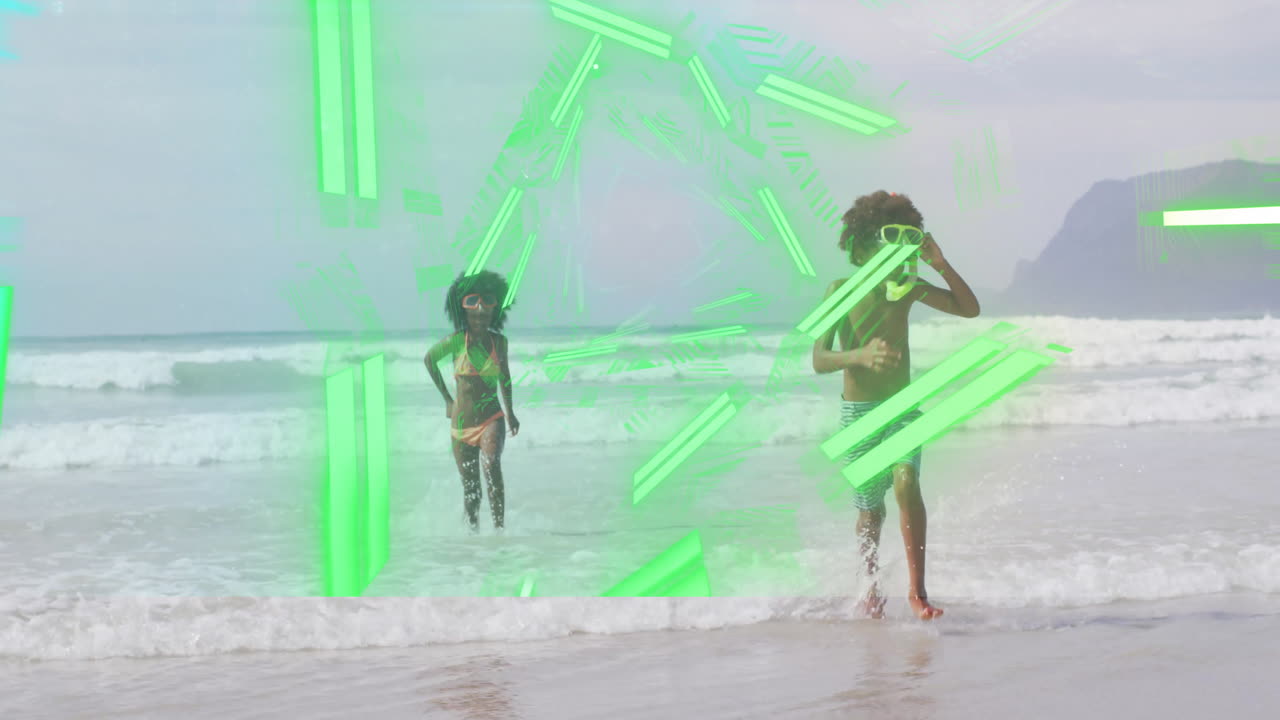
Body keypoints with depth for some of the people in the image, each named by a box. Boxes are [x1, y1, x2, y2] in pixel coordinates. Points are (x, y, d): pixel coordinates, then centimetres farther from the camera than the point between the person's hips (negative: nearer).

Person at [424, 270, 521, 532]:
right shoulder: (457, 340, -6)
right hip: (462, 422, 0)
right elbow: (430, 359, 11)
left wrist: (510, 411, 22)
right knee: (470, 488, 5)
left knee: (491, 463, -28)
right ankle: (474, 531, 26)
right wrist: (447, 399, 12)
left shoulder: (499, 341, 2)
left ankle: (499, 527, -27)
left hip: (492, 419, 0)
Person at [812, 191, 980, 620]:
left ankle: (917, 589, -16)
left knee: (906, 483, -23)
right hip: (859, 411, -2)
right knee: (871, 510, 7)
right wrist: (859, 355, -39)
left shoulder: (908, 287, -1)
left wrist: (940, 264, -11)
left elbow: (969, 308, 4)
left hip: (903, 407, 2)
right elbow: (819, 360, -18)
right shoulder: (842, 290, -11)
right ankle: (870, 587, 33)